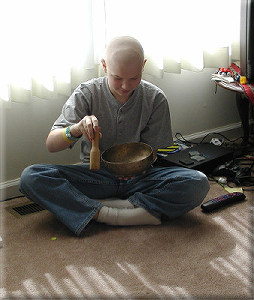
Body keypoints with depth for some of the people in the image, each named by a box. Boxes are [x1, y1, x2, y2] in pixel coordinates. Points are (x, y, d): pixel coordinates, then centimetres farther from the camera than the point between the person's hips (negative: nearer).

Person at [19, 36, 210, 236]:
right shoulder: (87, 93, -6)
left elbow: (151, 153, -1)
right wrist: (76, 129, -33)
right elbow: (51, 145, -10)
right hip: (95, 176, 0)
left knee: (198, 183, -27)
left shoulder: (155, 98, -5)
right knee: (31, 177, -25)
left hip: (138, 177, 1)